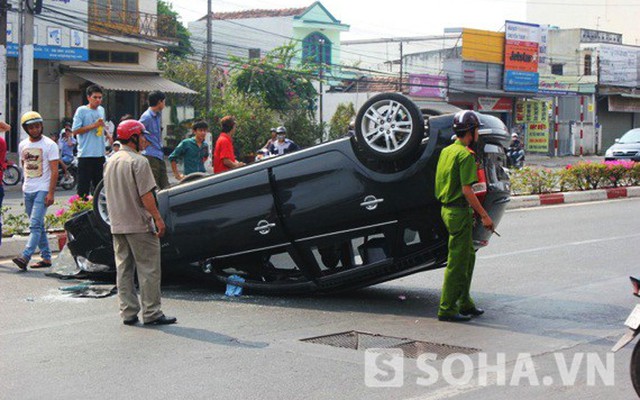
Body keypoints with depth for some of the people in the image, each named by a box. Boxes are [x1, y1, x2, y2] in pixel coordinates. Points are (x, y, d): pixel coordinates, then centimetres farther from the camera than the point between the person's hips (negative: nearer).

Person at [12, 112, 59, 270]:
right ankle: (46, 257, 16)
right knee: (38, 226, 10)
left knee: (35, 224, -15)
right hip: (28, 191, 7)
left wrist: (51, 193, -15)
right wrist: (25, 184, 18)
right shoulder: (23, 145, 11)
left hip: (43, 190, -6)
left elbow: (54, 171, -9)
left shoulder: (49, 145, -6)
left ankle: (25, 257, -24)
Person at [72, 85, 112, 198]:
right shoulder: (81, 110, -6)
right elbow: (75, 131, -12)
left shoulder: (101, 110, 14)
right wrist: (94, 125, -16)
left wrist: (107, 132, 8)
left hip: (100, 154, 7)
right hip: (86, 154, -7)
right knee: (84, 185, -6)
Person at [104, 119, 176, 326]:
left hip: (117, 225, 8)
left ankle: (128, 313, 13)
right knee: (148, 269, -2)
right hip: (139, 225, -8)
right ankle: (151, 313, 0)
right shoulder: (138, 161, -14)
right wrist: (158, 219, -13)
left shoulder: (110, 161, 12)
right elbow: (146, 196, -18)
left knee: (123, 269, 11)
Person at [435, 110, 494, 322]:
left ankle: (465, 303, 25)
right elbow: (467, 190, -21)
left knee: (468, 257, 19)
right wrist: (484, 215, -16)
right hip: (459, 211, -10)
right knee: (457, 262, -4)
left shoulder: (446, 151, 13)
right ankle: (447, 309, -1)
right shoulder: (465, 155, -15)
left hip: (447, 208, 10)